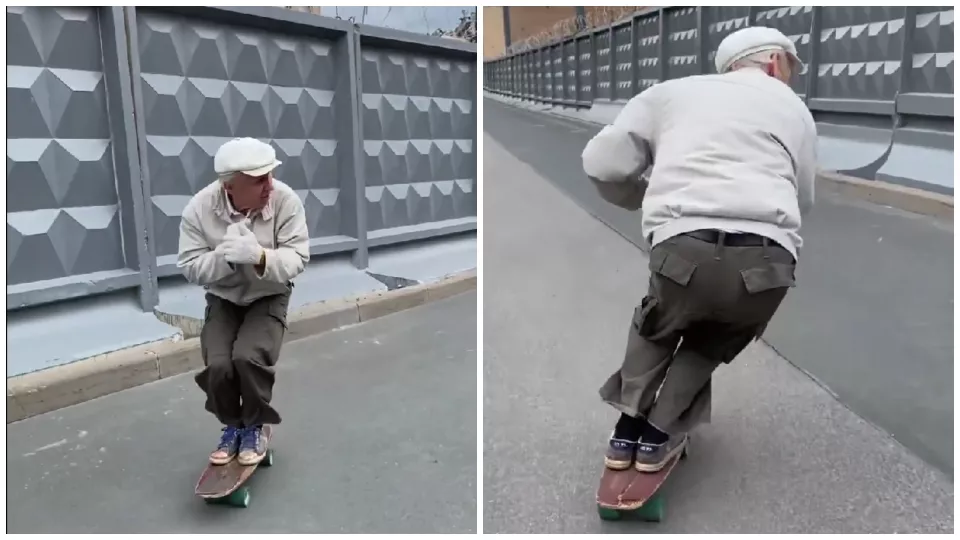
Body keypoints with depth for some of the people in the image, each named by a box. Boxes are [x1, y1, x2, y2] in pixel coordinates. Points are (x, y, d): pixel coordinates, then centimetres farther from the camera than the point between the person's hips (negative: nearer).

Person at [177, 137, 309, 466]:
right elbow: (191, 268, -14)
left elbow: (297, 258, -21)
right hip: (223, 299, 2)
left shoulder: (285, 200, -22)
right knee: (218, 365, -19)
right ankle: (231, 425, 13)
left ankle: (254, 428, 4)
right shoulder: (200, 208, -18)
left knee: (249, 357, -26)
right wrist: (225, 256, -35)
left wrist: (260, 258, -42)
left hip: (269, 297, -1)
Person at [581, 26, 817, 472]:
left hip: (685, 252, -1)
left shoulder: (673, 91, 20)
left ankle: (628, 430, 24)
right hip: (767, 265, 1)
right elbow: (802, 201, 26)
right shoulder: (795, 109, 25)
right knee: (711, 342, 31)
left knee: (655, 326, 32)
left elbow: (602, 164, 12)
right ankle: (659, 435, 23)